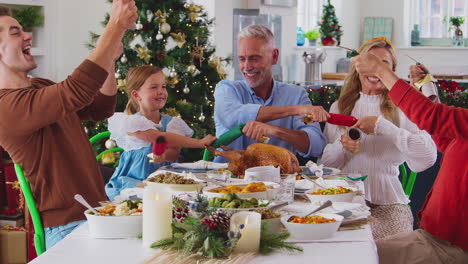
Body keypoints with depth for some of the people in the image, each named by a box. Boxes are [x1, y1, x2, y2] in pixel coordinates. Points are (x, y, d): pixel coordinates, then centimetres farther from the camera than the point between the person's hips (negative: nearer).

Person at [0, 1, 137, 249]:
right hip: (69, 225, -9)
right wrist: (116, 25, -26)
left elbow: (101, 108, 15)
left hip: (97, 209, 9)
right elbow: (77, 89, -31)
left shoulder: (40, 87, 14)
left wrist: (109, 59, -3)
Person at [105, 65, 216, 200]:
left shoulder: (172, 123, 10)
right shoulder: (131, 122, -7)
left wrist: (164, 155, -33)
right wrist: (200, 142, -25)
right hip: (133, 183, -5)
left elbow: (175, 152, -6)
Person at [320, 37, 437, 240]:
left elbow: (428, 157, -14)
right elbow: (324, 163, 10)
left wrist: (383, 126, -19)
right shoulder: (339, 107, 14)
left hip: (387, 202, -1)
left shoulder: (401, 110, 4)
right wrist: (341, 145, -11)